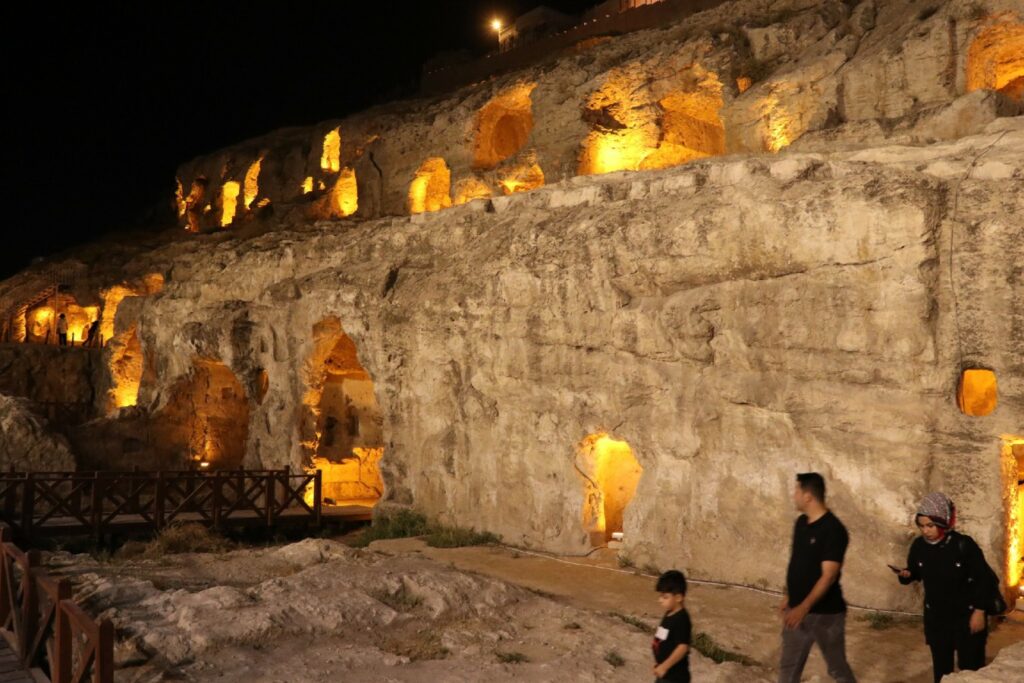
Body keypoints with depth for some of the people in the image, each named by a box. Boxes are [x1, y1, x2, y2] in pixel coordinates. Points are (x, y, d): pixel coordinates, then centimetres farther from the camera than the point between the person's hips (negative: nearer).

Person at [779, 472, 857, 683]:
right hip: (798, 610, 7)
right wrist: (788, 596, 18)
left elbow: (829, 576, -25)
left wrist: (804, 607, -33)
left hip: (826, 613, -7)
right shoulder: (801, 523, 5)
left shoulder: (833, 530, -20)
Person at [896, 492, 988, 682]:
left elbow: (982, 579, -12)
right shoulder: (919, 546, -7)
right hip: (935, 616, 4)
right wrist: (906, 575, -15)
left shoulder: (964, 545, -19)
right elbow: (915, 573, 8)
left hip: (966, 615, -4)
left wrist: (979, 612, -14)